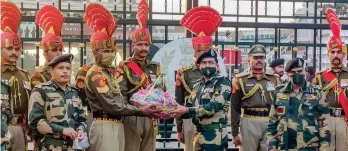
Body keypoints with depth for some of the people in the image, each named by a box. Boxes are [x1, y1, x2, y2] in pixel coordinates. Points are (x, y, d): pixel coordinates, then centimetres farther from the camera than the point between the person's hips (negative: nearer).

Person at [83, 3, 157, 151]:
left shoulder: (112, 71, 14)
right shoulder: (95, 74, -12)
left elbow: (122, 100, 14)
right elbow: (111, 105, -18)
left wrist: (144, 108, -1)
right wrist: (140, 111, -15)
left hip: (117, 125, 9)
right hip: (104, 127, -9)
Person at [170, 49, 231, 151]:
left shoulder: (223, 83, -7)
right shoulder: (197, 85, 14)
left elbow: (214, 107, -18)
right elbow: (189, 107, 16)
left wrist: (187, 110, -20)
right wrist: (175, 111, -5)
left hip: (215, 135, -6)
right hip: (199, 134, 7)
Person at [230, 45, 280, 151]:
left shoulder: (274, 79, 10)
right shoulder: (241, 80, 2)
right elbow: (235, 108, 1)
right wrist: (234, 133, -2)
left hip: (270, 123, 3)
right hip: (249, 123, -2)